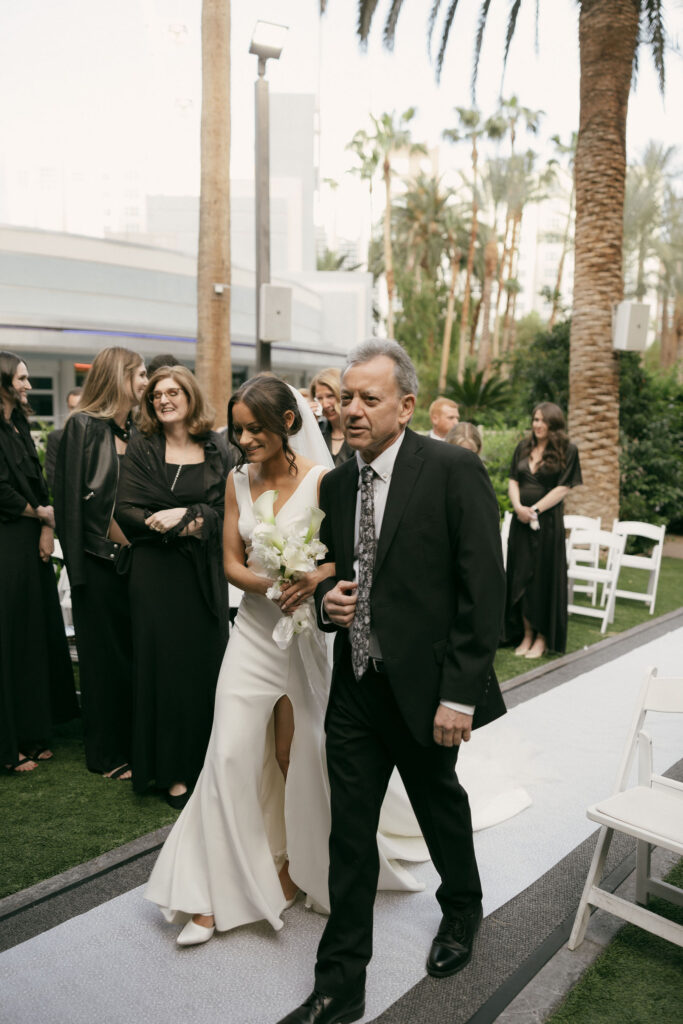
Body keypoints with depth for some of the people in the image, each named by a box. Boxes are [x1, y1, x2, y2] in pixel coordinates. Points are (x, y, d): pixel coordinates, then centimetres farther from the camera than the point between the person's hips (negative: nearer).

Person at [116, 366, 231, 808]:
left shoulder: (216, 451, 6)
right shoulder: (142, 448, 4)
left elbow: (228, 510, -2)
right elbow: (126, 511, -4)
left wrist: (189, 518, -16)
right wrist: (164, 523, -17)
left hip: (205, 573, 1)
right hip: (156, 573, -1)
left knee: (206, 662, 5)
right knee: (165, 664, 3)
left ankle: (205, 761, 20)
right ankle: (172, 771, 14)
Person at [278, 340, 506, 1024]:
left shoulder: (454, 471, -14)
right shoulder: (337, 484, 5)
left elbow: (483, 590, -16)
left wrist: (459, 694, -17)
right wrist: (326, 600, -6)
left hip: (424, 687, -4)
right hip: (355, 688, 4)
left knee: (439, 803, 20)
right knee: (349, 832, 10)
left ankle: (462, 910, 51)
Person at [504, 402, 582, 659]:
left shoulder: (567, 450, -3)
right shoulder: (523, 448, 11)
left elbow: (562, 488, -8)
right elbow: (513, 480, 8)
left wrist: (535, 509, -14)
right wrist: (518, 506, -10)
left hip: (548, 520, -4)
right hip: (521, 519, 5)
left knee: (544, 575, 1)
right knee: (520, 575, 6)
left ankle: (543, 637, 12)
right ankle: (526, 634, 17)